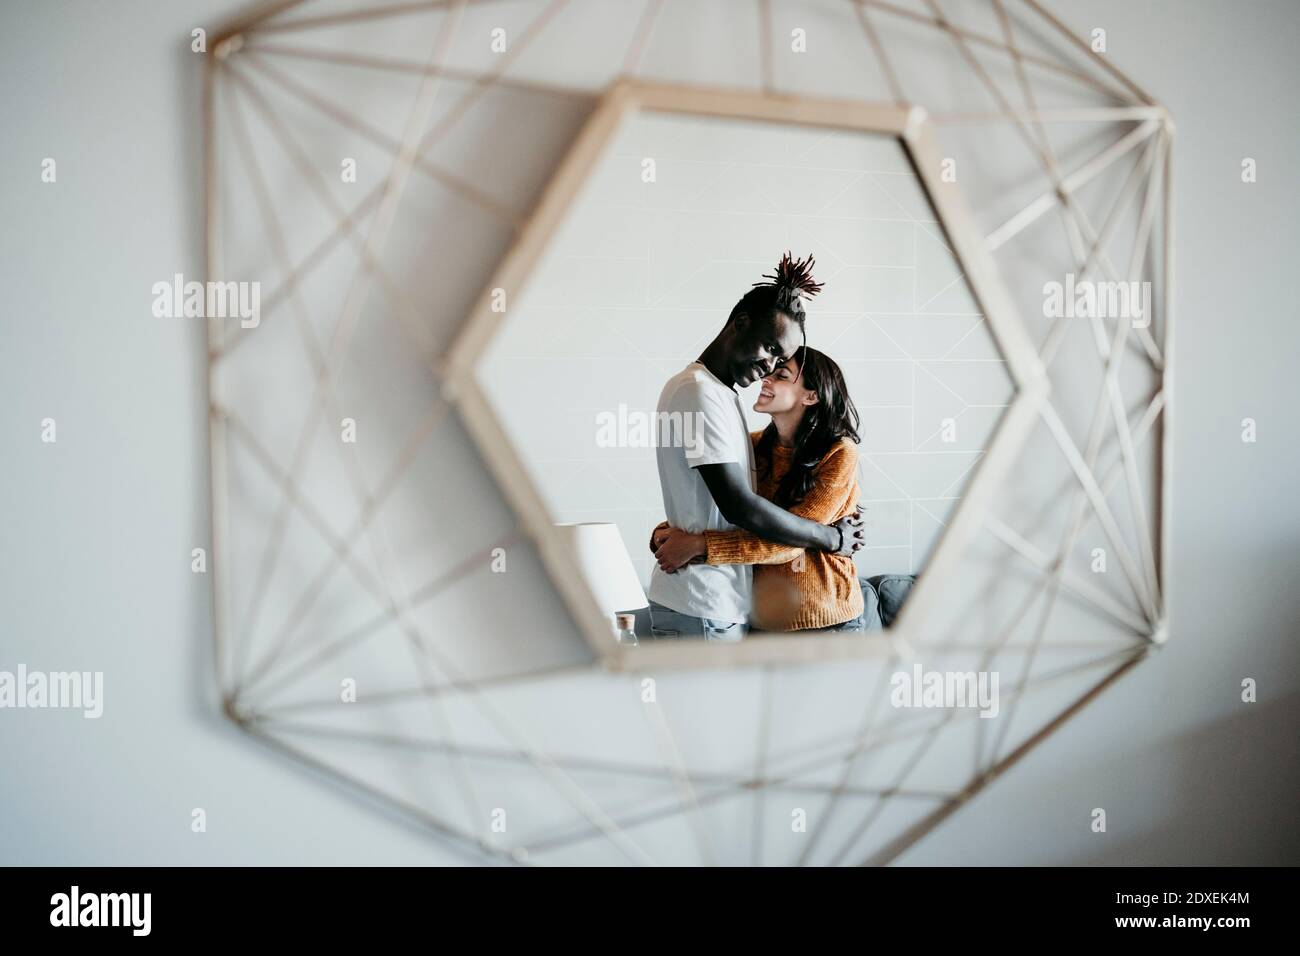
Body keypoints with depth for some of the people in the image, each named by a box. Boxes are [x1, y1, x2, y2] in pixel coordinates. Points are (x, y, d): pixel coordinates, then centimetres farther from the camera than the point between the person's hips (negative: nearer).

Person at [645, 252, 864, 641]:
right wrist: (832, 538, -11)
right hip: (701, 609, -10)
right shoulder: (701, 393, -15)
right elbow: (740, 507, -21)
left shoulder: (721, 394, 17)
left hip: (723, 601, 10)